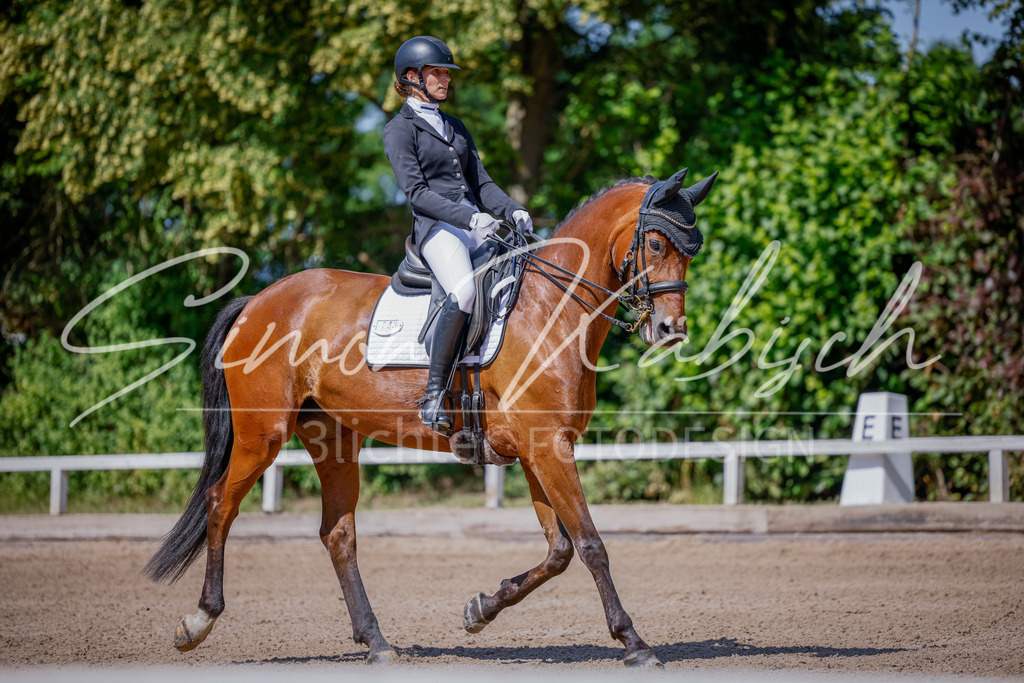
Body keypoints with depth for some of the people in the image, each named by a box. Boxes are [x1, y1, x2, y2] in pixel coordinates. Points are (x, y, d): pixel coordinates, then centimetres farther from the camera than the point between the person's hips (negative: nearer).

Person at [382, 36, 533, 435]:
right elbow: (417, 191, -8)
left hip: (477, 226, 7)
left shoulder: (455, 128, 25)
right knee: (464, 290, -34)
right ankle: (434, 394, -29)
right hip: (436, 227, -7)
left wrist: (511, 210, -1)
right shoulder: (399, 130, 3)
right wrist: (468, 217, -21)